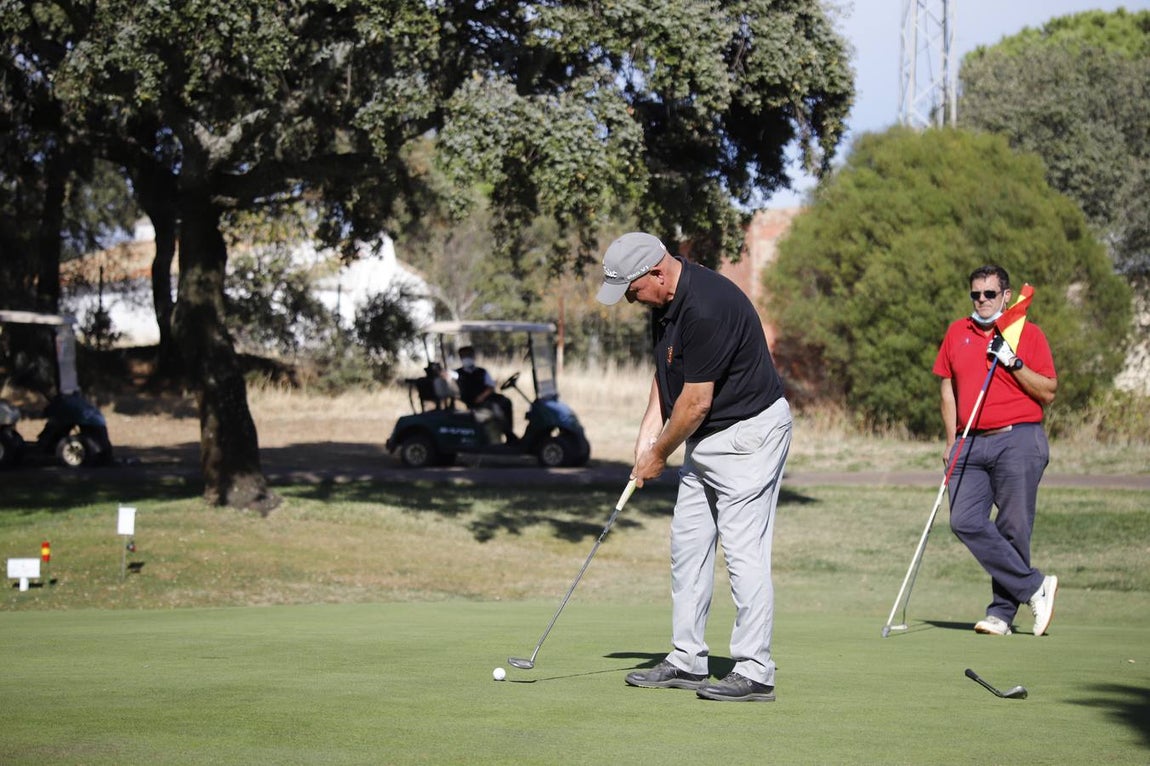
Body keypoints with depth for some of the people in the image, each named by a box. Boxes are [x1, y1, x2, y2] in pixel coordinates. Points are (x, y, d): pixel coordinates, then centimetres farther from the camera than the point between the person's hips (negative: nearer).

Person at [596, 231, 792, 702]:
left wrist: (659, 455, -8)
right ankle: (687, 662, 18)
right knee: (688, 545, 12)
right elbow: (666, 369, 17)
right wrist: (648, 430, 4)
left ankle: (754, 673, -7)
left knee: (744, 550, -10)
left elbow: (696, 402, -22)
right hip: (708, 437, 11)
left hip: (748, 433, -10)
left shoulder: (705, 308, -27)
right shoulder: (666, 302, 4)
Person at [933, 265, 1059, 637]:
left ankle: (1002, 612, 7)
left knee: (1013, 529, -4)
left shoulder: (1029, 334, 4)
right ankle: (1035, 587, -4)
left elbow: (1048, 392, 0)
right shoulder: (957, 333, 16)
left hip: (1018, 441, -4)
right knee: (965, 522, -11)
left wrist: (1013, 362, -12)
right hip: (971, 444, 4)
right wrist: (952, 444, 15)